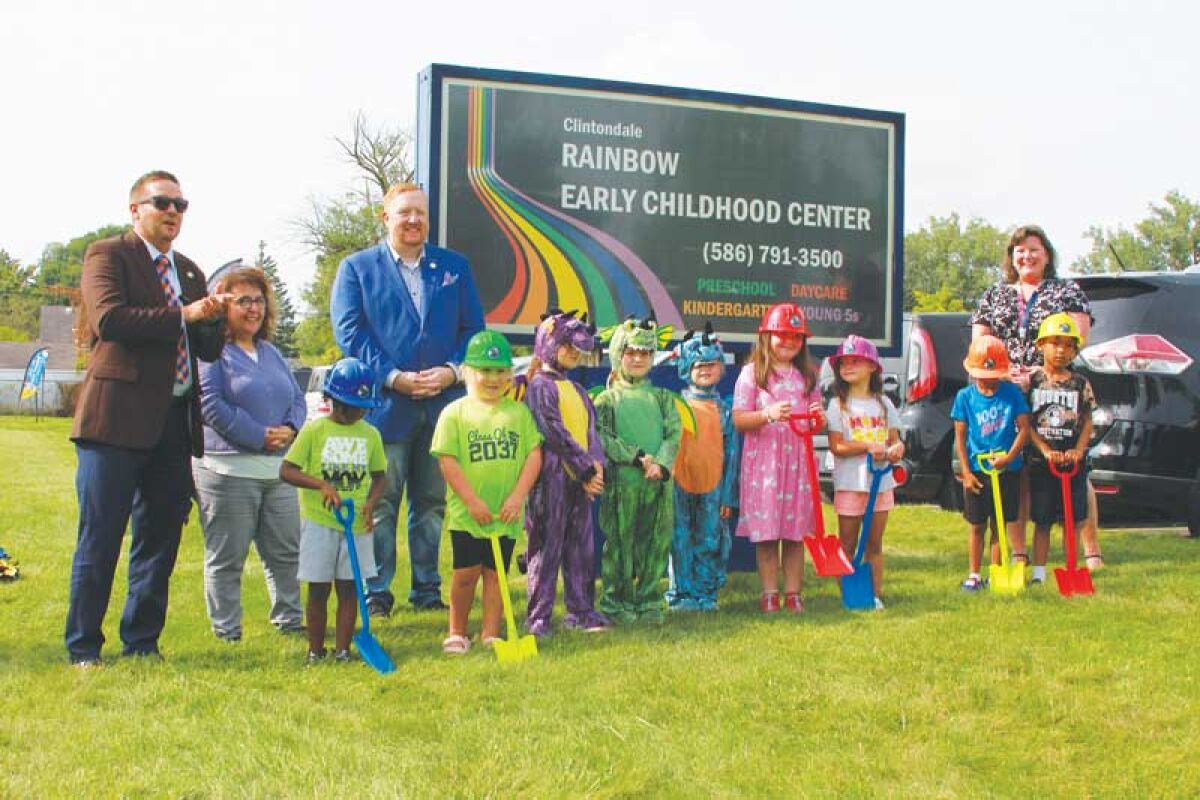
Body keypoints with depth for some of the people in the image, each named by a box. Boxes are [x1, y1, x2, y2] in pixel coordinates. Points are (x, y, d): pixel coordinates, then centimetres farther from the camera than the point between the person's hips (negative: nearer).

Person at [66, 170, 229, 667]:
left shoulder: (189, 271, 20)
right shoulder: (108, 255, 0)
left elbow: (209, 351, 18)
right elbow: (109, 318, -18)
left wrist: (215, 319, -3)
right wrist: (183, 315, -16)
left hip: (174, 421, 7)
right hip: (118, 417, -6)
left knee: (161, 537, 10)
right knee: (100, 539, -2)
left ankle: (142, 644, 20)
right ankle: (82, 648, 8)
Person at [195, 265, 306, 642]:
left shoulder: (270, 352, 18)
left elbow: (297, 397, 18)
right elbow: (210, 404, -16)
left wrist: (291, 428, -4)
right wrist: (260, 437, -16)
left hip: (277, 468, 7)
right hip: (228, 467, -7)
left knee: (287, 552, 12)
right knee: (226, 558, 1)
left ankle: (289, 619, 25)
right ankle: (226, 631, 10)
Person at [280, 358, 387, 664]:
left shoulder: (370, 434, 6)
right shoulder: (314, 429, -4)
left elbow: (379, 476, 14)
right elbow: (286, 470, -7)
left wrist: (370, 503, -5)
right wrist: (321, 484, -22)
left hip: (357, 524, 3)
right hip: (319, 522, -3)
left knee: (349, 588, 5)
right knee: (318, 590, 4)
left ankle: (342, 649, 12)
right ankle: (315, 650, 15)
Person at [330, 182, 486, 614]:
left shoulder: (455, 267, 12)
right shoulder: (357, 268, 3)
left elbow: (473, 328, 8)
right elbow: (350, 332, -5)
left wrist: (452, 370, -10)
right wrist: (394, 377, -15)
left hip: (442, 404, 3)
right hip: (383, 404, -3)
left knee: (432, 503, 11)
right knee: (380, 504, 2)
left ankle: (427, 590, 20)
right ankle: (376, 593, 9)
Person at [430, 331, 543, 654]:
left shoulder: (518, 411, 6)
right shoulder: (455, 413, -2)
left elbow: (534, 454, 2)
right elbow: (447, 461, -7)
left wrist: (518, 496, -8)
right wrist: (473, 501, -13)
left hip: (506, 514, 2)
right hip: (466, 514, -2)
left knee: (496, 573, 8)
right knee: (466, 573, 2)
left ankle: (491, 633, 18)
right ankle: (457, 632, 19)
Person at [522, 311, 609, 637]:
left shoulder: (576, 389, 18)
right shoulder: (540, 386, -8)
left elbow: (591, 428, 15)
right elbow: (555, 433, -14)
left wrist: (596, 463, -4)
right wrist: (586, 470, -13)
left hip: (581, 480, 8)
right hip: (552, 478, -8)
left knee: (582, 546, 11)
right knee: (547, 547, -3)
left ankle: (581, 610, 19)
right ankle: (538, 616, 2)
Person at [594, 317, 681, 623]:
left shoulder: (662, 398, 14)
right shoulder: (607, 399, 4)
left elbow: (674, 434, 4)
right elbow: (602, 438, -6)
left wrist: (660, 464, -13)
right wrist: (637, 457, -15)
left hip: (659, 482, 3)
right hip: (621, 483, -3)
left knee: (656, 542, 4)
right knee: (620, 543, 1)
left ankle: (649, 601, 14)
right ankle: (617, 602, 10)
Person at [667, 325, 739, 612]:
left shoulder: (724, 408, 8)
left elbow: (731, 452, 9)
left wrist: (728, 496, 5)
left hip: (712, 487, 2)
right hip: (680, 483, -2)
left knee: (710, 542, 5)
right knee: (681, 542, 2)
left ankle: (705, 593, 16)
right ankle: (681, 594, 10)